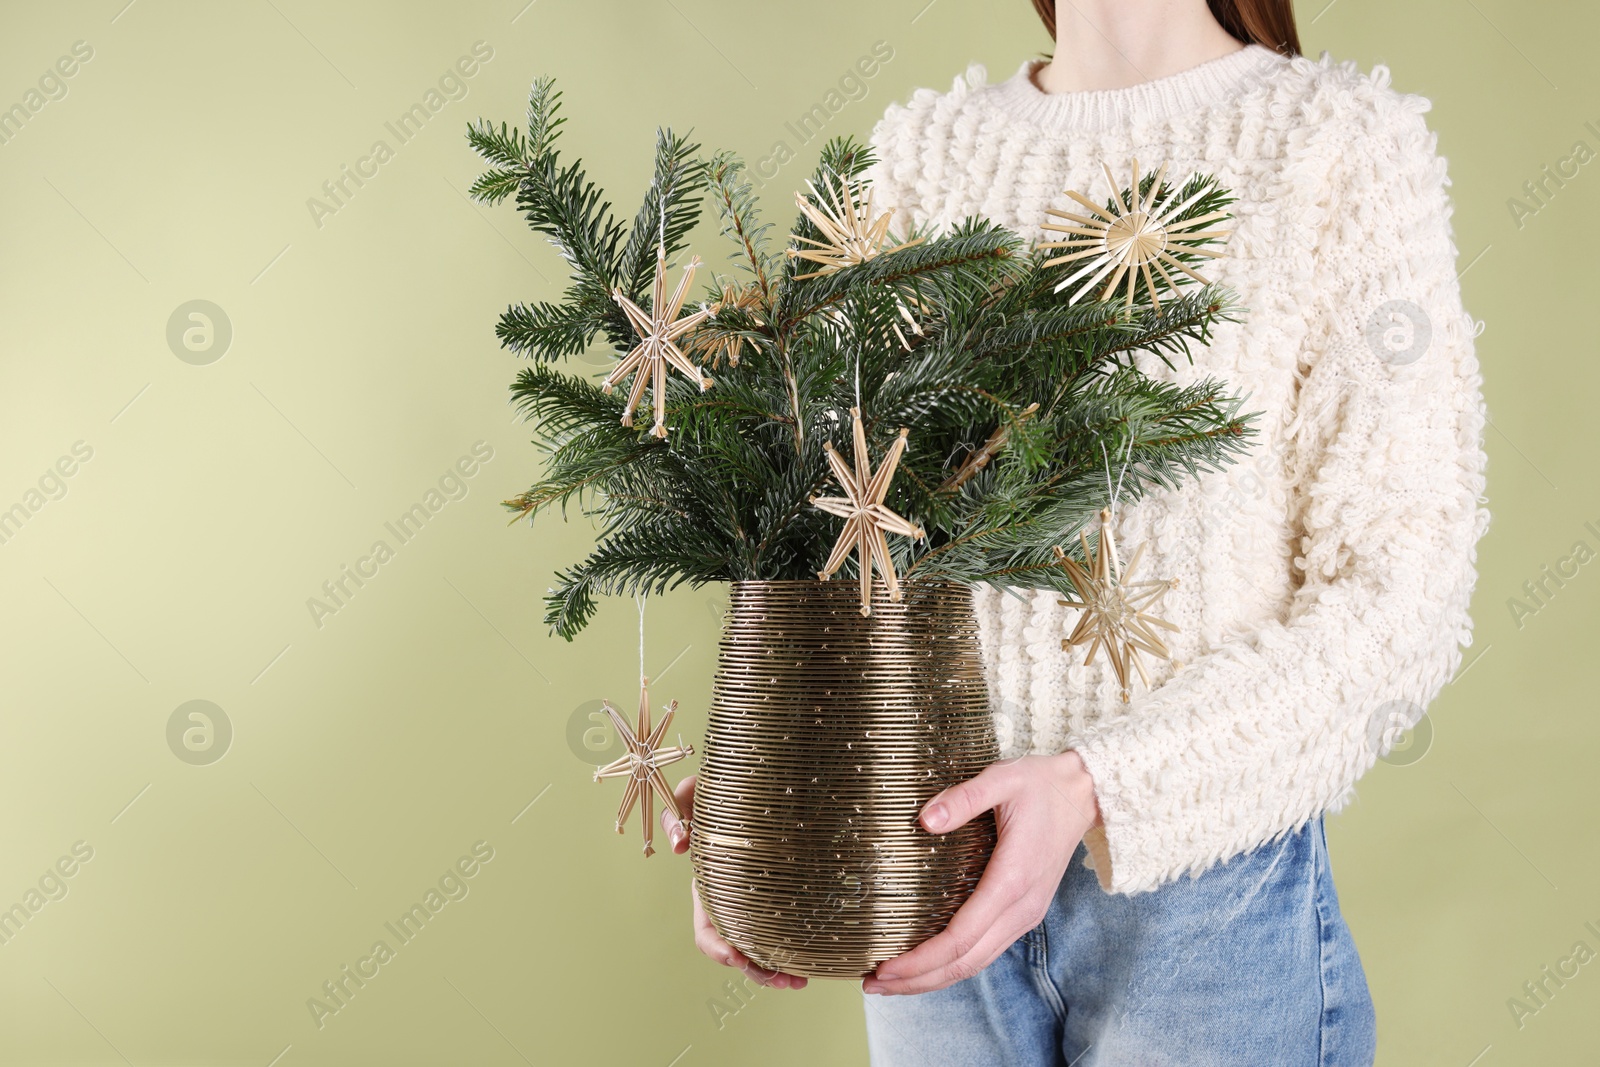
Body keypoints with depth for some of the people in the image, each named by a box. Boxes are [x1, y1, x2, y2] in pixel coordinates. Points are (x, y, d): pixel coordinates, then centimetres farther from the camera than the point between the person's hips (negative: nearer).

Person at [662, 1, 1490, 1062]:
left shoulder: (1344, 139, -6)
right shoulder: (922, 150, 6)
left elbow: (1398, 588, -11)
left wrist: (1095, 787, -21)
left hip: (1204, 891, -3)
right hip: (940, 874, 4)